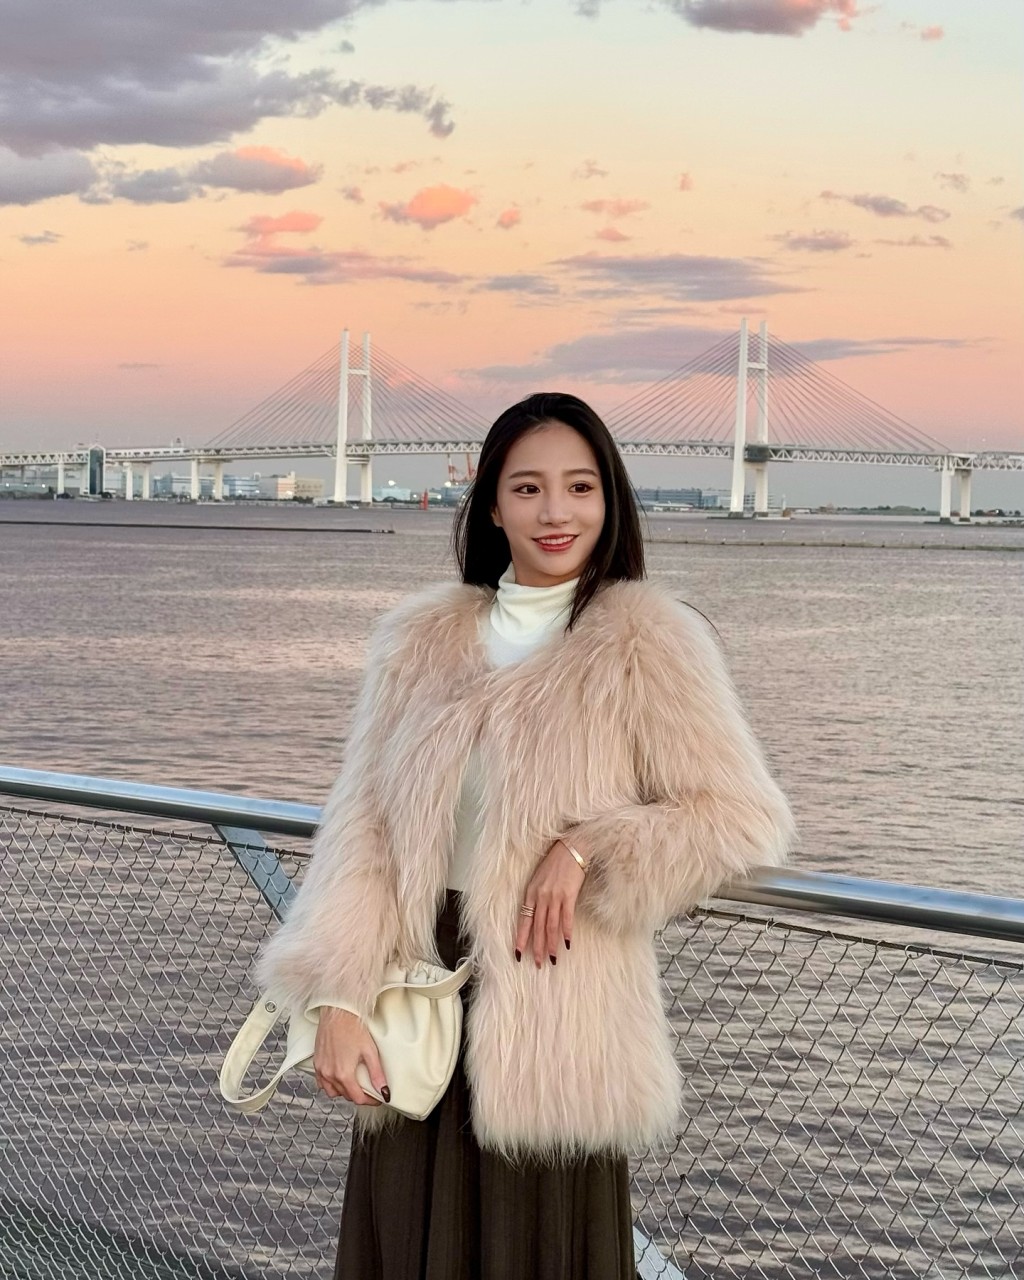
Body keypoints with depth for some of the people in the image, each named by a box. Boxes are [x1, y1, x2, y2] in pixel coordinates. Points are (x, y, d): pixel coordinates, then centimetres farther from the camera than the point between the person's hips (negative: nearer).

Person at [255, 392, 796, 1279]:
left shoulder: (649, 643, -6)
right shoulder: (423, 640, 5)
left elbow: (747, 821, -7)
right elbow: (364, 823, 1)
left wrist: (588, 849, -17)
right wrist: (337, 1000, -8)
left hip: (555, 1001, -3)